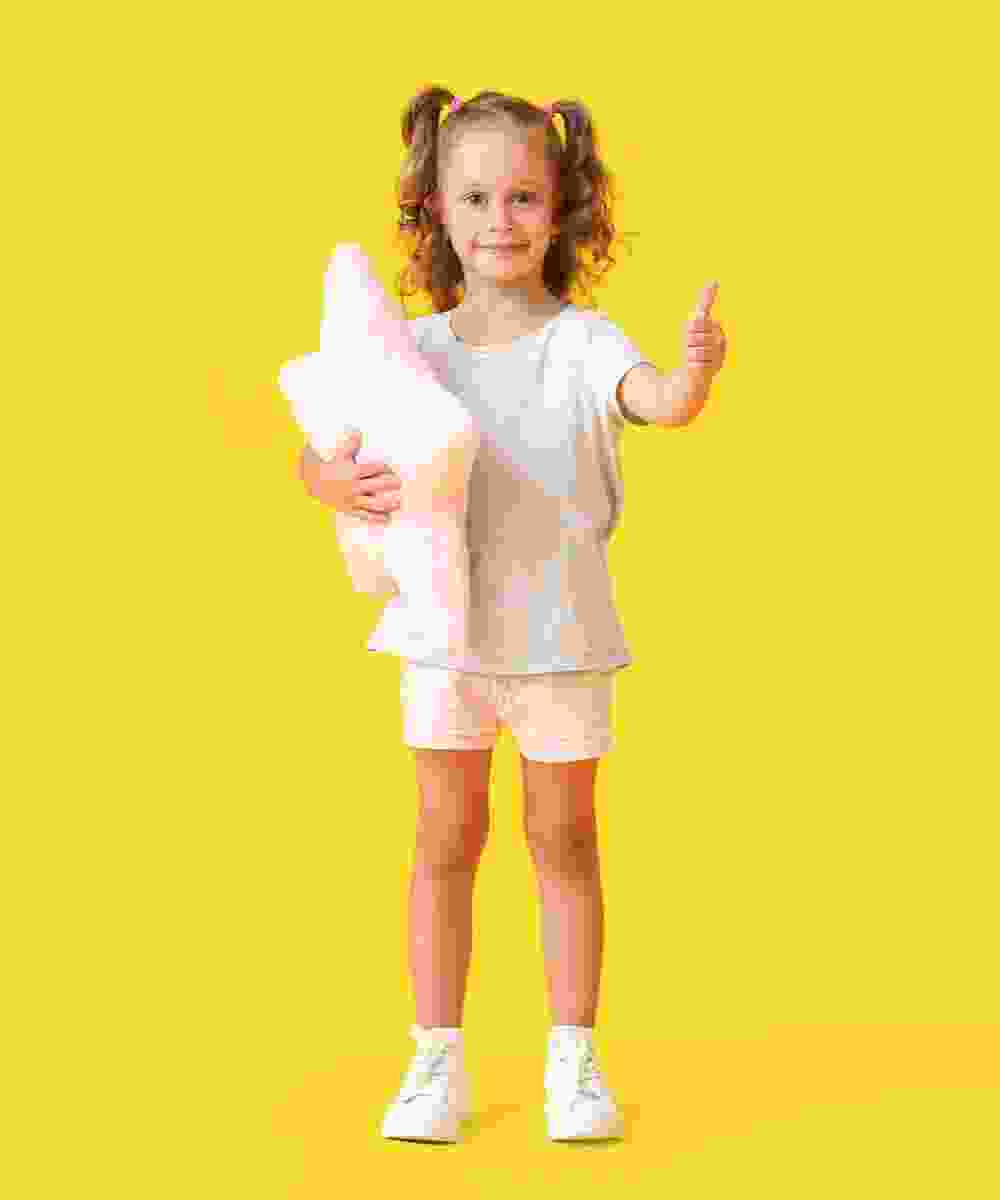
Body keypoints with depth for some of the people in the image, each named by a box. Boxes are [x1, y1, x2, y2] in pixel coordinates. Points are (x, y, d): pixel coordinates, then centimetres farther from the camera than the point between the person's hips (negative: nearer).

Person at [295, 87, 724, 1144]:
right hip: (447, 623, 2)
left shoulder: (581, 343, -10)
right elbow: (317, 451, 1)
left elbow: (651, 398, -29)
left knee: (564, 837, 9)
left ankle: (573, 1057, 22)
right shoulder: (414, 350, -1)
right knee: (447, 835, 9)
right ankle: (438, 1061, 20)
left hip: (559, 631, -2)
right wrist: (336, 482, -22)